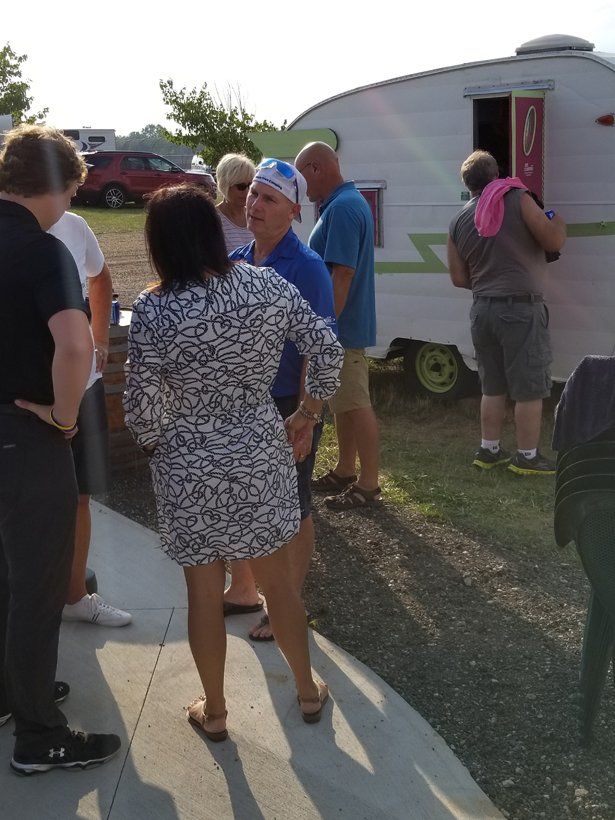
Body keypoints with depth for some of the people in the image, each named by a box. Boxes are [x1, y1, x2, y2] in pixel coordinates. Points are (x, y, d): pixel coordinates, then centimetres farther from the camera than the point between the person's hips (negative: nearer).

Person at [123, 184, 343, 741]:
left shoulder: (154, 311, -18)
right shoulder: (271, 287, -8)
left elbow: (142, 408, -16)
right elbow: (328, 352, -5)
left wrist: (156, 443, 5)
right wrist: (307, 415, 9)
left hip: (189, 470, -3)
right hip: (262, 457, 3)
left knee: (204, 593, 14)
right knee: (278, 581, 20)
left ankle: (214, 711, 31)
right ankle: (308, 691, 36)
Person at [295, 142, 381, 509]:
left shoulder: (343, 208, -20)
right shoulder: (346, 203, 13)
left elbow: (342, 275, -26)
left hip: (341, 327, -10)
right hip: (341, 326, 10)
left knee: (356, 405, -2)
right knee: (343, 402, 18)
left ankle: (369, 484, 8)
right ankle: (344, 472, 31)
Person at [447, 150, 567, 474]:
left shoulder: (458, 221, 10)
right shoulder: (516, 199, -6)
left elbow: (458, 278, 12)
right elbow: (553, 241, -9)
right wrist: (558, 221, 12)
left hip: (482, 310, 6)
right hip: (521, 307, -6)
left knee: (493, 387, 17)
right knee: (530, 387, 3)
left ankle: (489, 450, 23)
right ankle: (527, 457, 8)